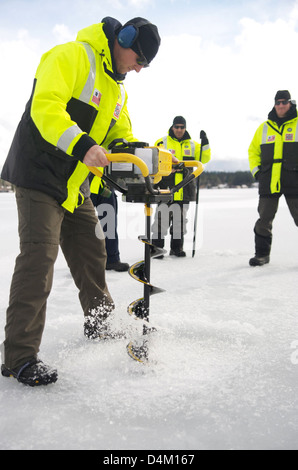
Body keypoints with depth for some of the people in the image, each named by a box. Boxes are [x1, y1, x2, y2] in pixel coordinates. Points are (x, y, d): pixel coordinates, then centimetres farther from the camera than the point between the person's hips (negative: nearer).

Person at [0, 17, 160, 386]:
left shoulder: (117, 89, 18)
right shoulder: (72, 57, -12)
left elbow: (121, 134, 18)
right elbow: (46, 107, -25)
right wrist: (81, 145, -38)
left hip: (76, 186, 9)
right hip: (39, 176, -9)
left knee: (91, 254, 13)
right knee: (39, 258, -15)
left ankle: (100, 325, 32)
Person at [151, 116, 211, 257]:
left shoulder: (192, 144, 14)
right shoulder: (162, 143, 4)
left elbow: (204, 159, 6)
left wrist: (205, 143, -8)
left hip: (184, 191, 4)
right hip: (166, 189, -3)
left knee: (180, 220, 11)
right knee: (162, 220, -6)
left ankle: (177, 248, 20)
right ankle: (157, 247, 4)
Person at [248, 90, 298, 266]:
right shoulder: (264, 128, 14)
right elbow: (253, 150, 21)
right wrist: (256, 171, 9)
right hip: (268, 181, 3)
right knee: (264, 219, 4)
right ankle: (262, 253, 14)